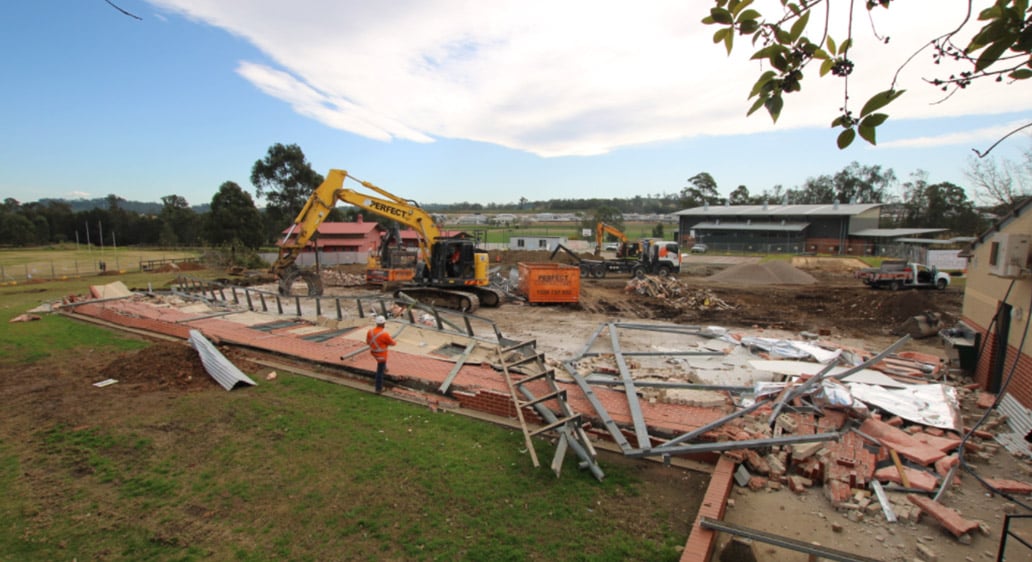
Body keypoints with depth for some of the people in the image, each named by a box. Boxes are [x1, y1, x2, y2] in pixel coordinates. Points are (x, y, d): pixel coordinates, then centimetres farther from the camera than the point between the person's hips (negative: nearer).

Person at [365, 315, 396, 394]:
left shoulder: (370, 331, -13)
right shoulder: (385, 334, -30)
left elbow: (368, 342, 3)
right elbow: (392, 342, -12)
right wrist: (395, 342, 12)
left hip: (373, 352, 6)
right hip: (381, 354, -6)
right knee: (380, 371, 7)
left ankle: (384, 368, 61)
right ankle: (378, 389, 18)